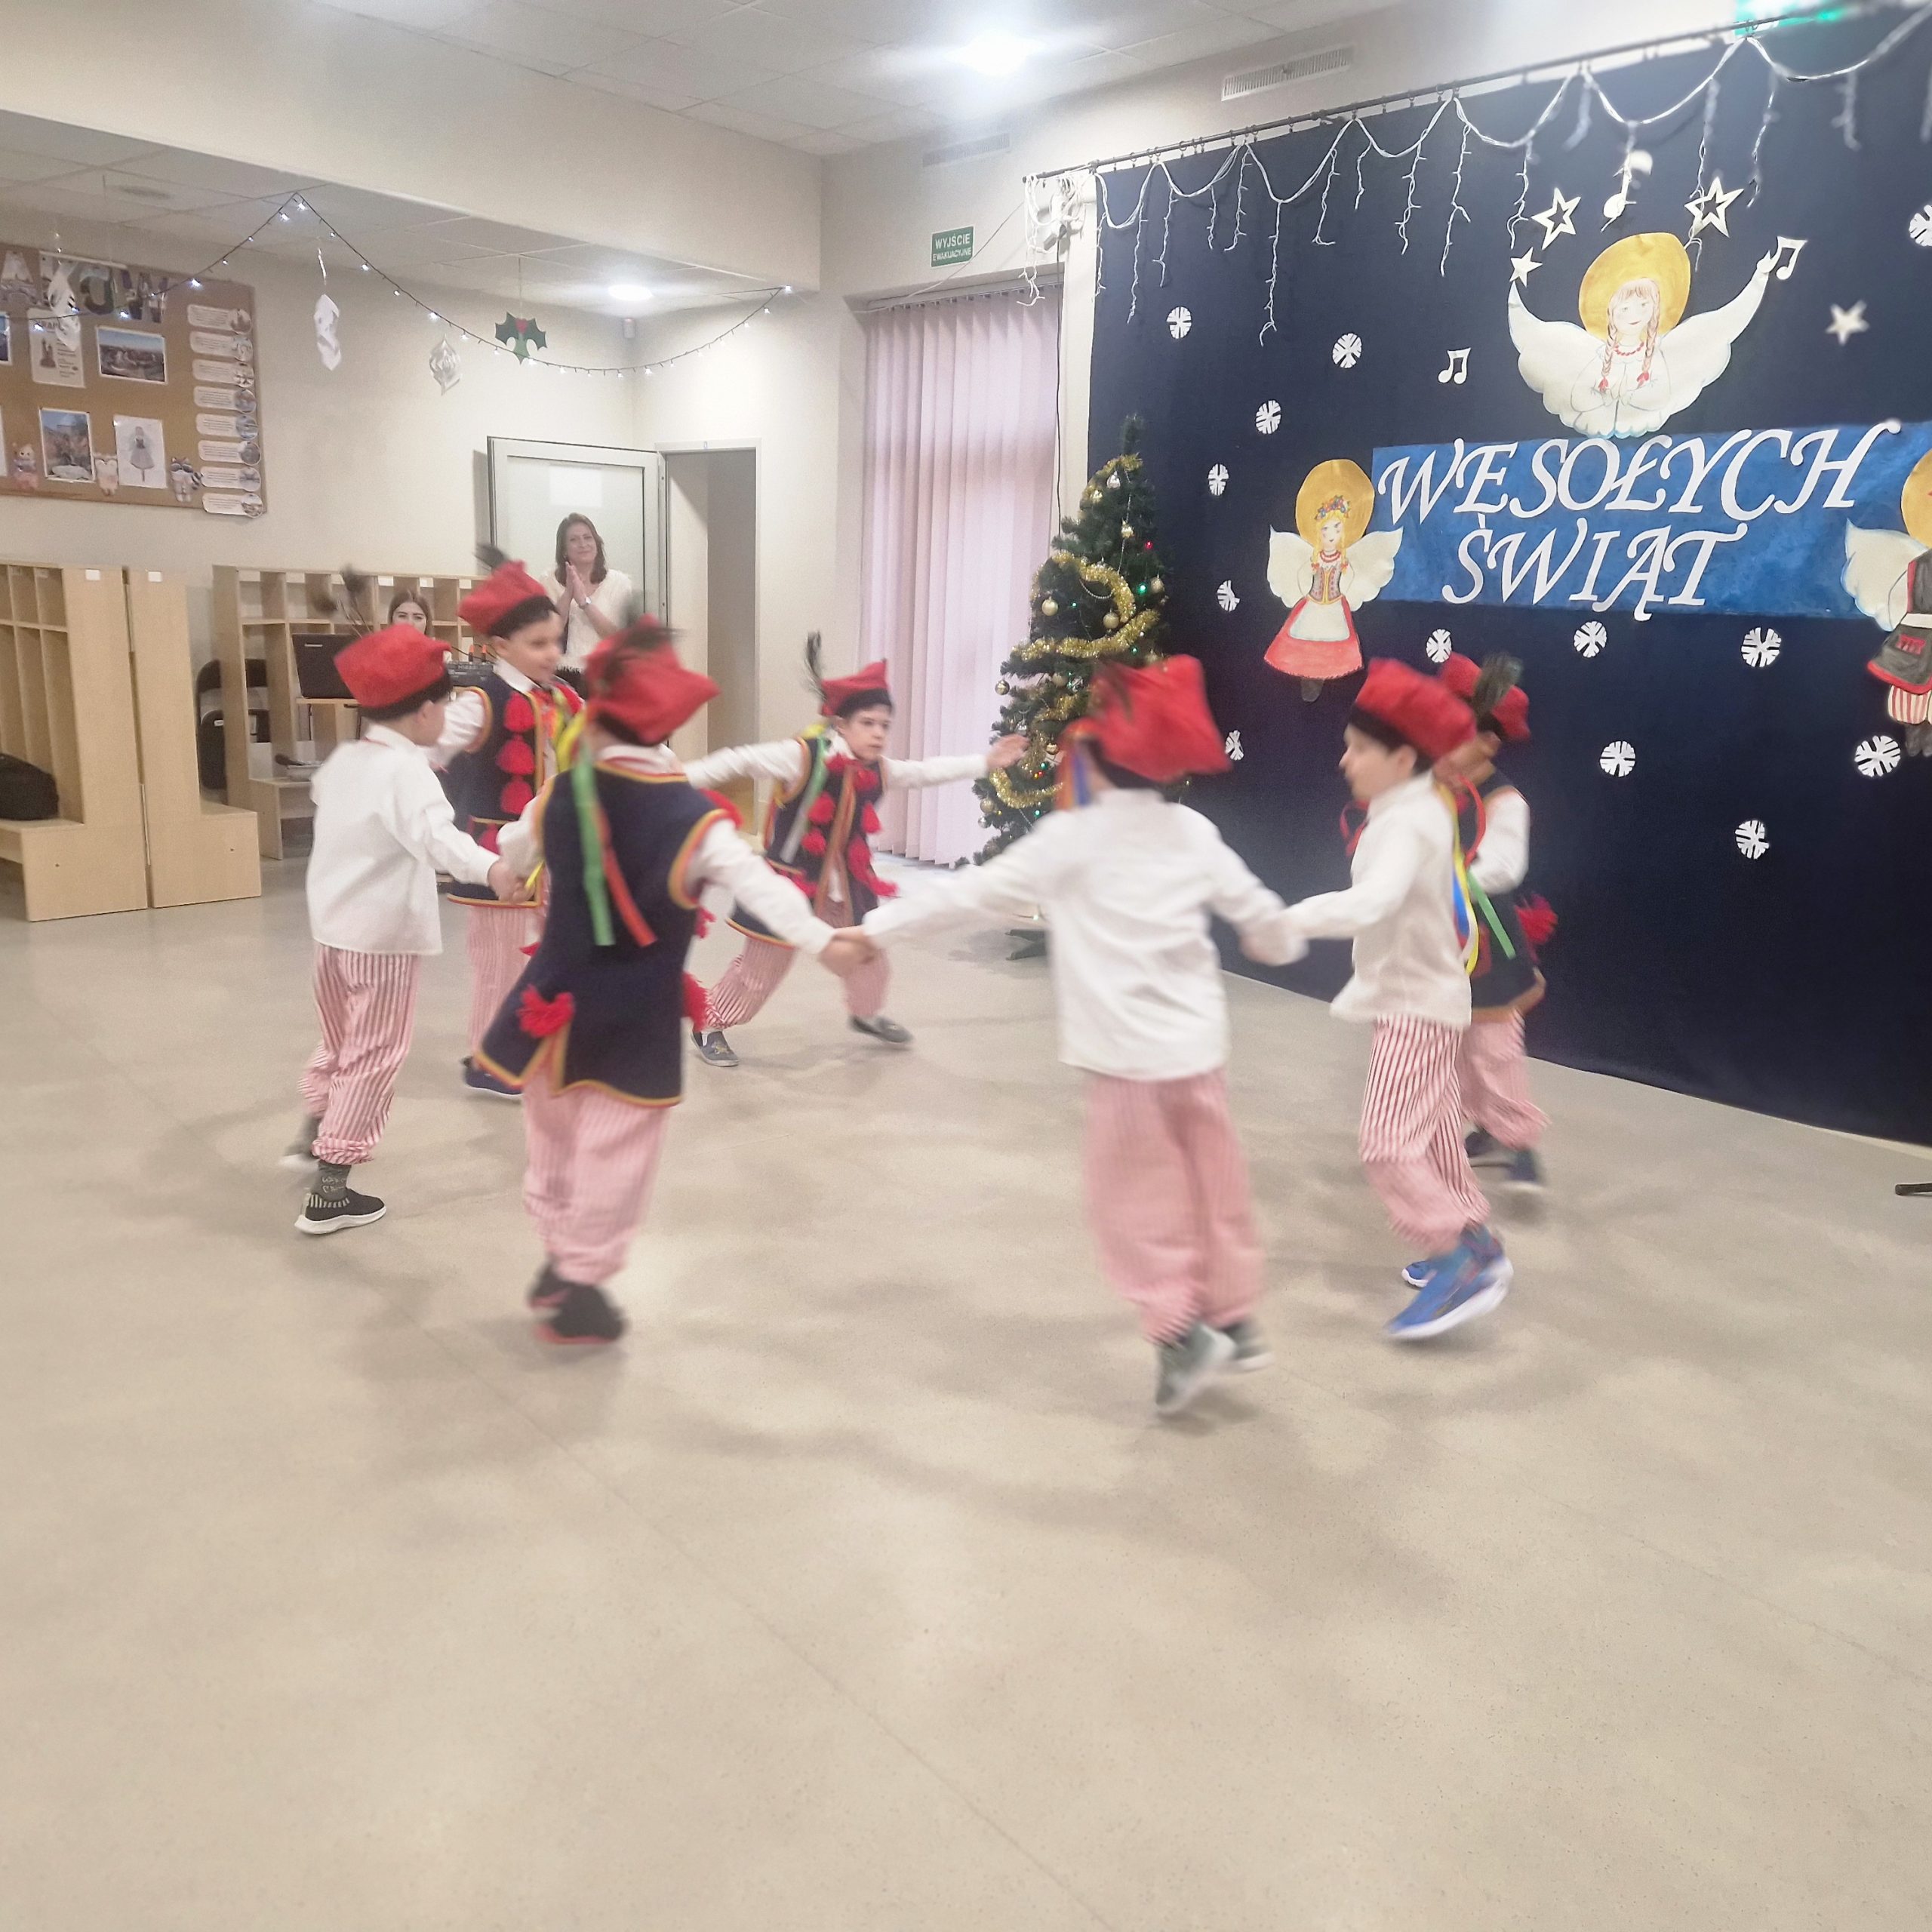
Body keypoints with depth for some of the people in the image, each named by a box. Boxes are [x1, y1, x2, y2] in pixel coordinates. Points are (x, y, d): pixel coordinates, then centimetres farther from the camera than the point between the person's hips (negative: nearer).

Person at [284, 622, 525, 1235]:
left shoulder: (342, 759, 9)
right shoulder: (406, 771, -19)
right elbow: (433, 833, -39)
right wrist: (489, 868, -55)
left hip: (332, 925, 9)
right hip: (384, 933, -9)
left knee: (341, 1040, 28)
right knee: (373, 1057, 1)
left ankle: (313, 1139, 45)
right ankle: (330, 1193, 4)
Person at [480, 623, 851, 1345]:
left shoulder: (559, 798, -3)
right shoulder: (696, 818, -16)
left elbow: (512, 856, 18)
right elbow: (760, 887, -28)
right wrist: (822, 939, -34)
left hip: (559, 1003, 5)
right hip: (636, 1021, -4)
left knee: (554, 1136, 22)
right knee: (612, 1153, 5)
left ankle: (559, 1259, 34)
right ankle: (581, 1287, 12)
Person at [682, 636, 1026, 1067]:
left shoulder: (878, 770, 1)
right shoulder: (803, 756, -21)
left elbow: (927, 771, 15)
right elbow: (742, 761, -22)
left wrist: (985, 762, 15)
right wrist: (684, 779, -29)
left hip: (846, 883, 7)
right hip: (791, 880, -7)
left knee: (868, 948, 21)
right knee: (764, 962, 0)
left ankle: (868, 1015, 48)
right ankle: (710, 1026, 18)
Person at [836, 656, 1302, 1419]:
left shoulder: (1069, 839, -9)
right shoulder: (1194, 832, 5)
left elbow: (973, 891, -8)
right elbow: (1256, 909, 13)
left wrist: (876, 928, -1)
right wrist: (1284, 944, 36)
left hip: (1129, 1049, -5)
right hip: (1198, 1040, 6)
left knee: (1134, 1196, 7)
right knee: (1213, 1183, 17)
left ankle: (1180, 1329, 1)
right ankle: (1234, 1318, 28)